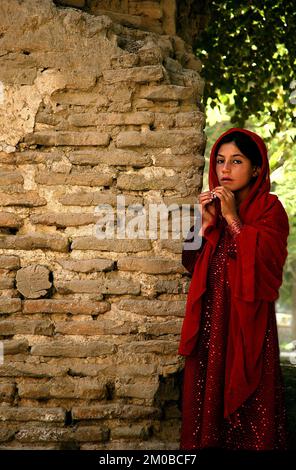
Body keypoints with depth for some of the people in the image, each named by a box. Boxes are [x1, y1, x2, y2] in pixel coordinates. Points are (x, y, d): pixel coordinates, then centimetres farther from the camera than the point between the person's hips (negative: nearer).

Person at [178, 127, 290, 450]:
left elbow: (267, 263, -17)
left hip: (248, 320, -5)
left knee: (247, 404, -4)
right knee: (208, 396, 4)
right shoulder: (212, 205, 12)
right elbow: (190, 263, 7)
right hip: (210, 317, 5)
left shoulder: (269, 208, -3)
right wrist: (206, 224, -7)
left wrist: (233, 220, -15)